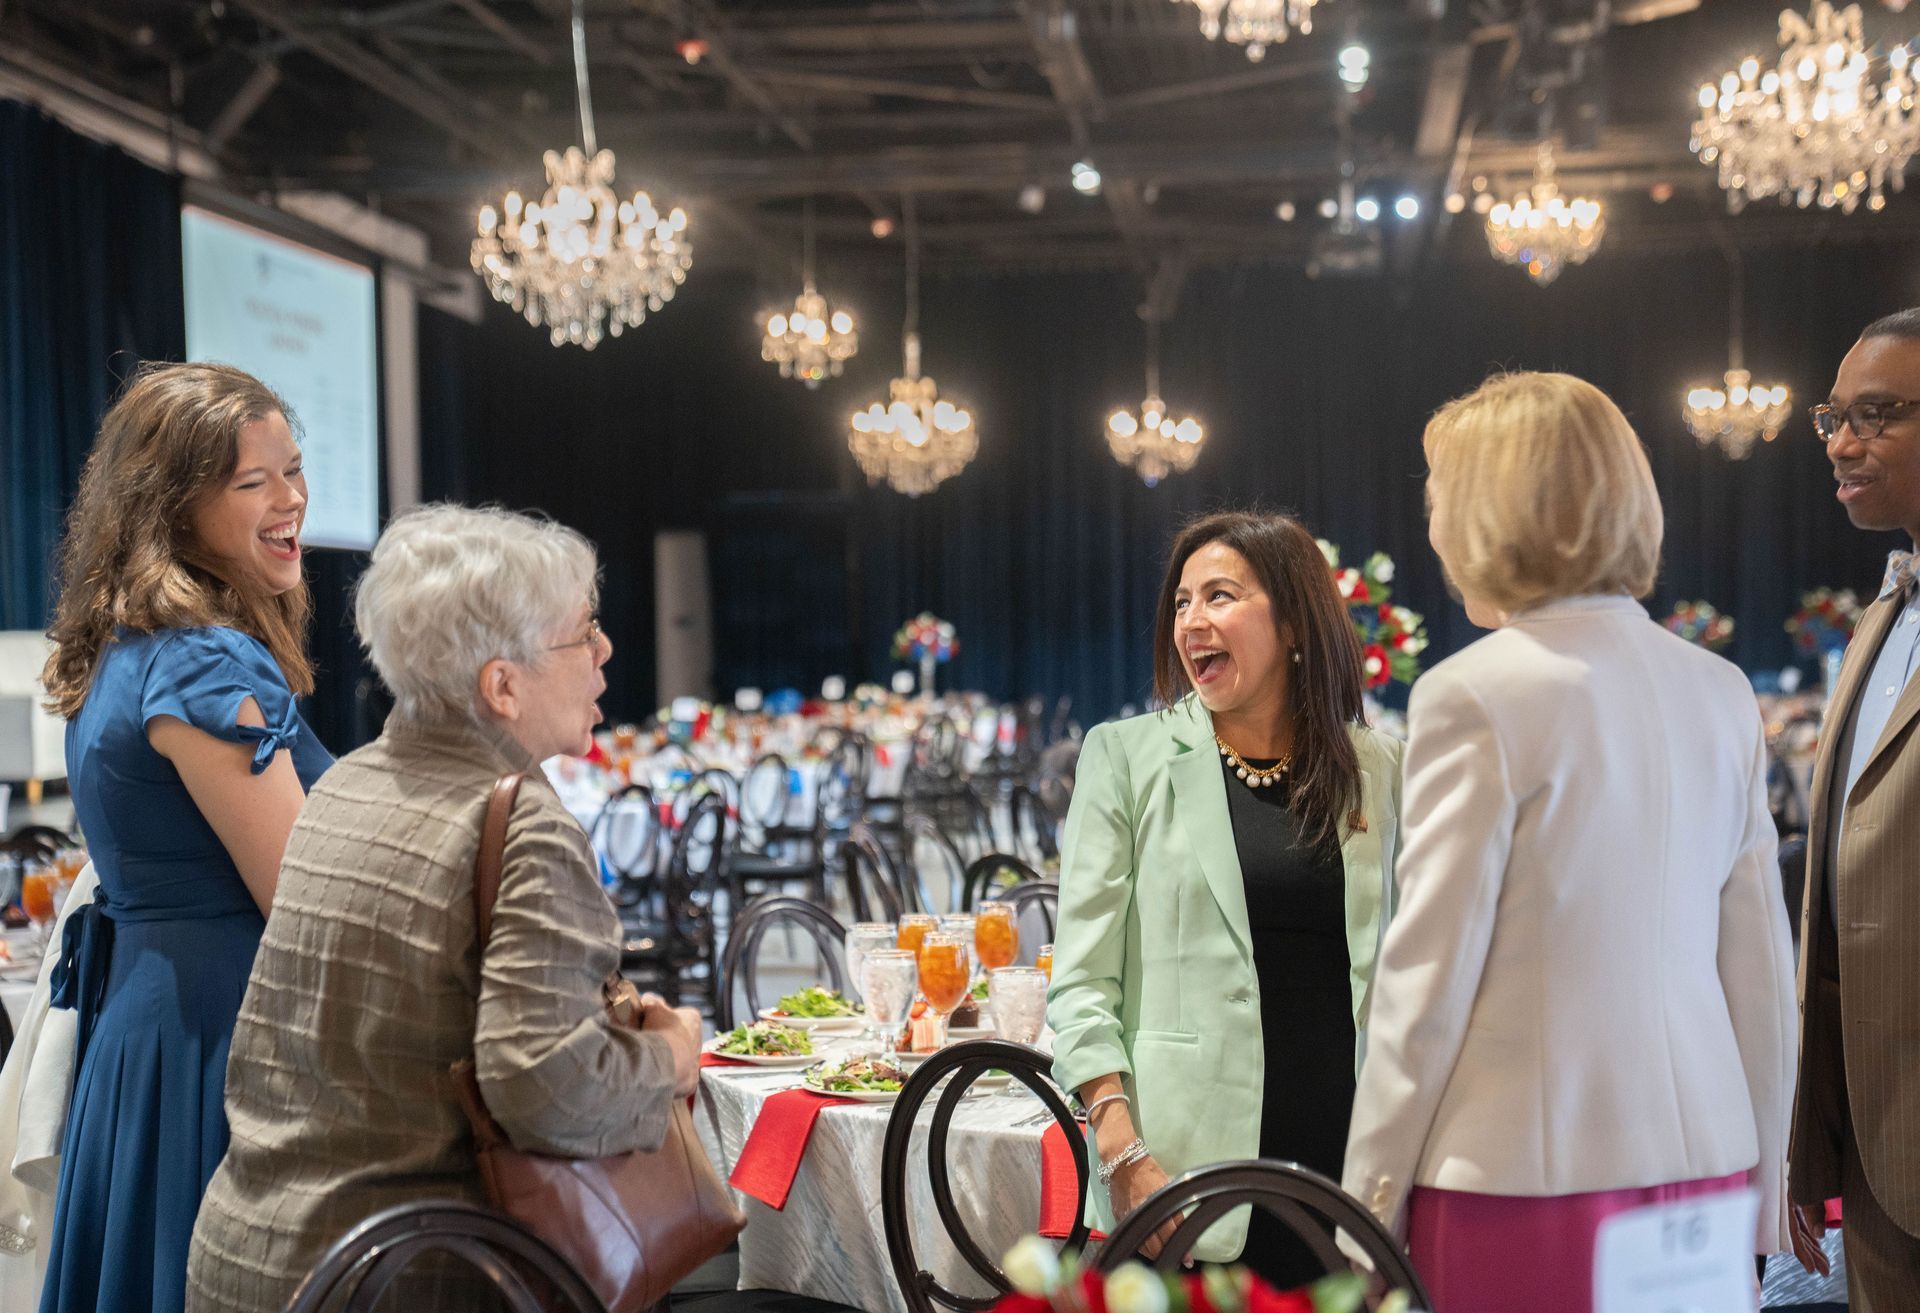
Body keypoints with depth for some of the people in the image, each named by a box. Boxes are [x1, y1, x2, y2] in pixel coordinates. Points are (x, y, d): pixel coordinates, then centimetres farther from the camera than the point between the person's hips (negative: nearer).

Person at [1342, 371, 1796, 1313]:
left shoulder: (1476, 695, -12)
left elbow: (1427, 978, -12)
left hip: (1529, 1174, -6)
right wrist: (1758, 1194, 18)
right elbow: (1763, 967, 9)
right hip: (1702, 1163, 6)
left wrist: (1369, 1205, -4)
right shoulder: (1721, 693, 6)